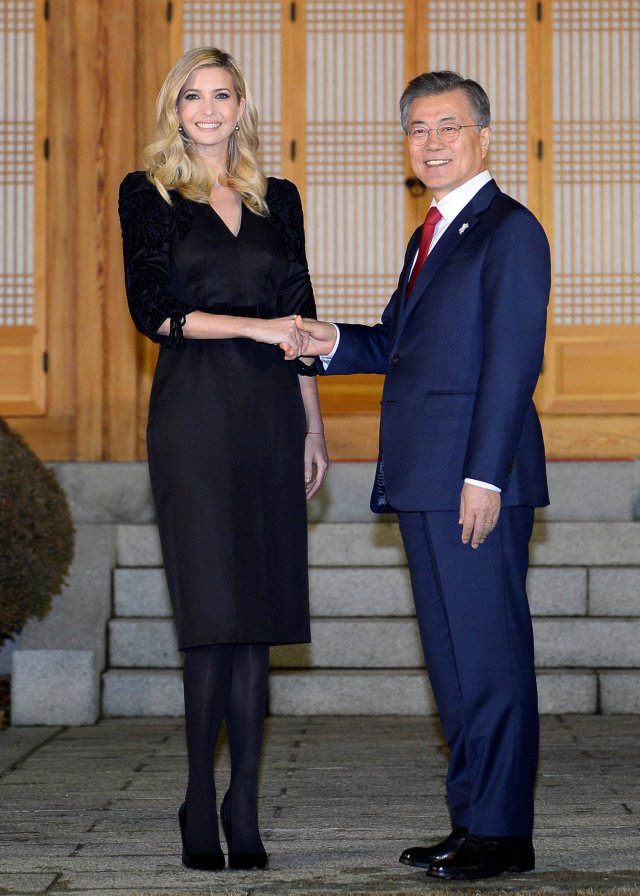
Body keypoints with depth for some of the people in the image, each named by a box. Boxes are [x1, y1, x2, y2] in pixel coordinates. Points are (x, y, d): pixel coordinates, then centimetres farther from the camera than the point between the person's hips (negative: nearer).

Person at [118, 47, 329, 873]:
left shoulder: (277, 200, 16)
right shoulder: (149, 194, 6)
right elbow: (153, 310, -5)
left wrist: (313, 428, 12)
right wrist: (256, 326, -13)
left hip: (269, 413, 3)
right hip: (194, 412, -3)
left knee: (256, 617, 2)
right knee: (214, 613, -8)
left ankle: (243, 811, 6)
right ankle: (203, 811, 1)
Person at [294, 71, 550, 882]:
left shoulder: (510, 230, -7)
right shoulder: (429, 237, 21)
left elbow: (512, 360, -14)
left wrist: (485, 476, -20)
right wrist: (334, 343, 4)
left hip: (477, 481, -9)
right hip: (424, 482, 9)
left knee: (490, 655, -4)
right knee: (451, 656, 12)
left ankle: (502, 832, 2)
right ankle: (473, 821, 20)